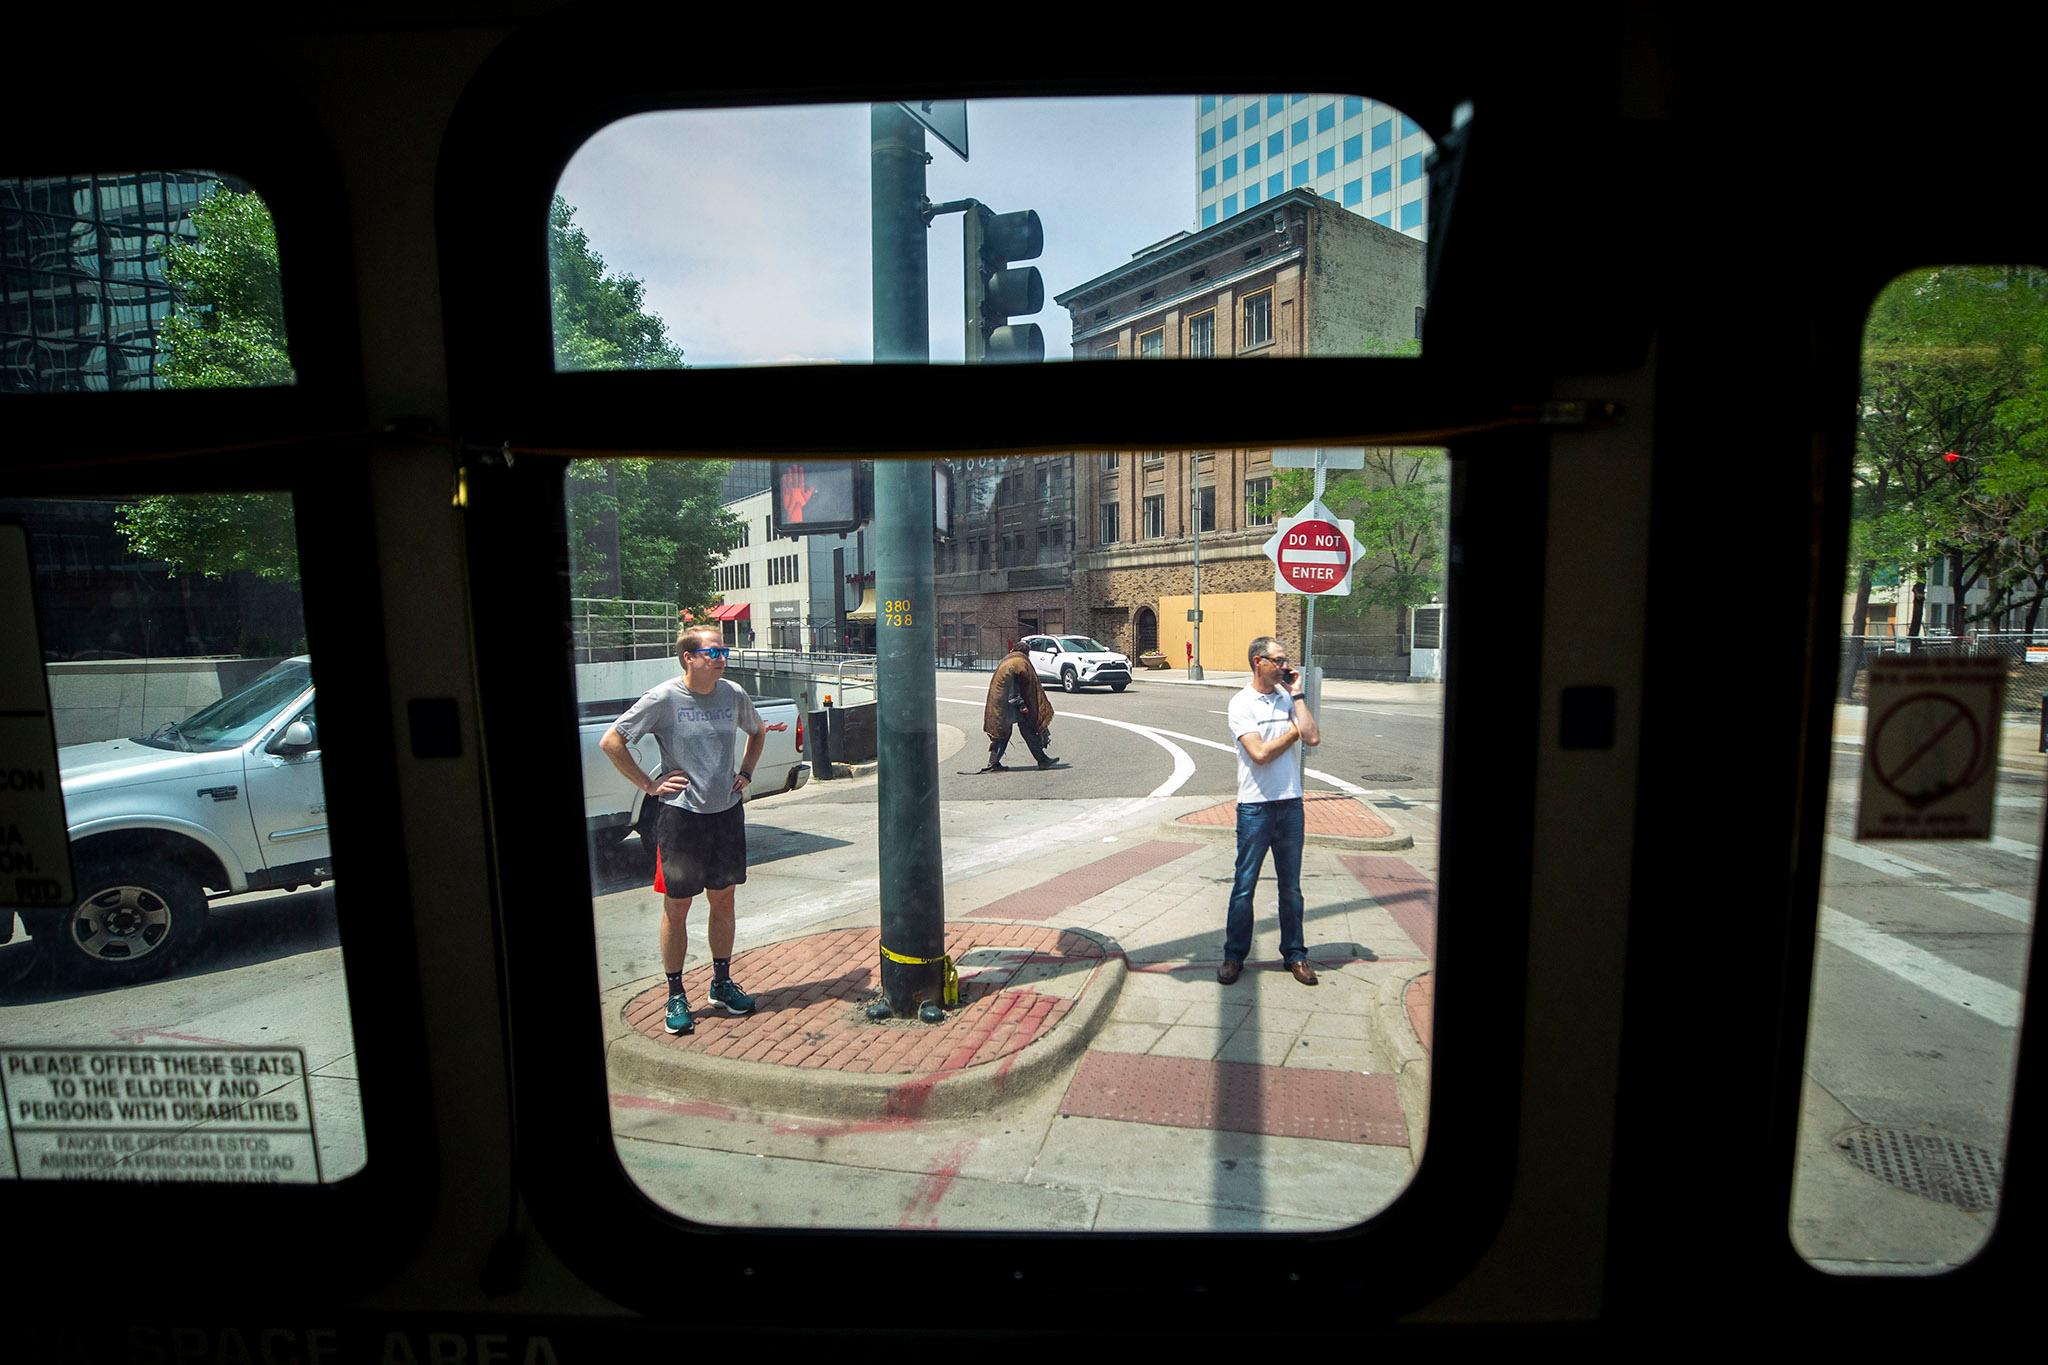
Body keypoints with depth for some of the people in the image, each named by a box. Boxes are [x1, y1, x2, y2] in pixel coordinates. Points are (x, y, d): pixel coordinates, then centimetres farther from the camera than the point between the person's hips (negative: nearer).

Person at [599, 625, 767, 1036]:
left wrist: (745, 774, 10)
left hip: (728, 812, 4)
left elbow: (758, 731, 21)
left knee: (723, 901, 13)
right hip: (681, 816, -4)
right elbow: (611, 741, -9)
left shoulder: (733, 695, 1)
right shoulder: (663, 699, -12)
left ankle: (722, 983, 30)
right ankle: (676, 996, 19)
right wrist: (649, 785, -10)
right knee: (677, 907, 6)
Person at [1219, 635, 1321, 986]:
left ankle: (1294, 954, 26)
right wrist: (1292, 731, -5)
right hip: (1255, 805, -4)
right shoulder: (1242, 703, -8)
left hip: (1291, 803, 4)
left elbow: (1313, 738, -7)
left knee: (1291, 886, 13)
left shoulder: (1287, 698, 7)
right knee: (1244, 885, 5)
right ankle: (1234, 955, 18)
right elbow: (1259, 753, -18)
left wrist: (1296, 695, -5)